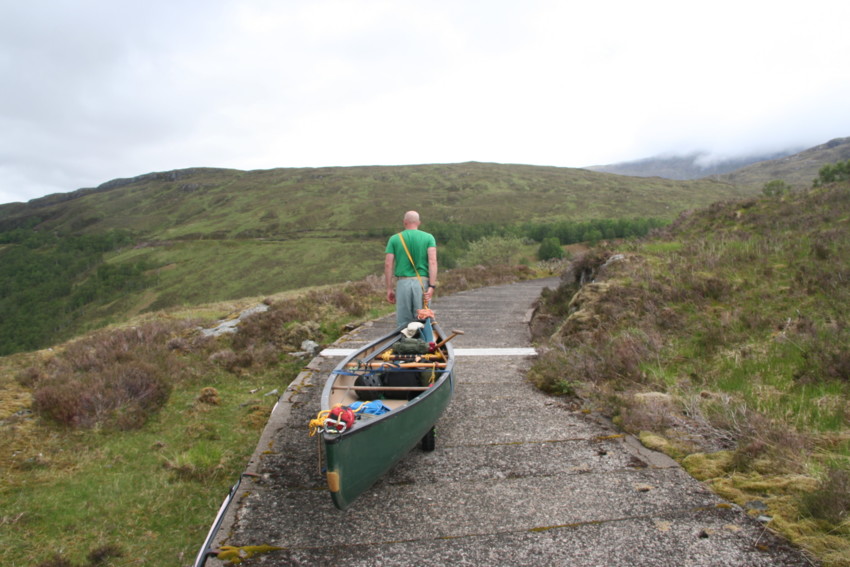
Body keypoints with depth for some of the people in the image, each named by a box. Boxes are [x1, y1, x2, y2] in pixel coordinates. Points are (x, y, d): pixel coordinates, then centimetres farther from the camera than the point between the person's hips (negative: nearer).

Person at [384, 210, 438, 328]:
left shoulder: (394, 239, 7)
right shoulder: (428, 237, 5)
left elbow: (388, 264, 3)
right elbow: (432, 262, -7)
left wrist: (389, 288, 8)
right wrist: (432, 286, -10)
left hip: (403, 282, 0)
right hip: (422, 282, 0)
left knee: (403, 323, 6)